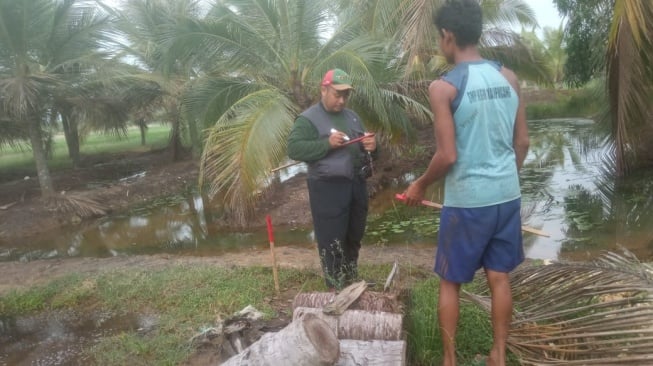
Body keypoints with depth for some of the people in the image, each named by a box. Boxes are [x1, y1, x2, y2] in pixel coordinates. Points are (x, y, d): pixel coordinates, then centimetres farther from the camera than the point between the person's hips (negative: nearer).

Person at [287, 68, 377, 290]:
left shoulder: (352, 116, 15)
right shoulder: (308, 119, -7)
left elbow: (364, 147, 23)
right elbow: (294, 149, -18)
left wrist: (371, 145, -2)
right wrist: (327, 143, -25)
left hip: (356, 185, 7)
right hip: (328, 188, -7)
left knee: (354, 237, 17)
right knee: (332, 241, -1)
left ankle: (351, 281, 34)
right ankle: (336, 288, 13)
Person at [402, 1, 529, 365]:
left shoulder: (443, 87, -14)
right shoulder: (509, 77, 3)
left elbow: (447, 156, -17)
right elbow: (523, 142, 8)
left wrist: (420, 185, 1)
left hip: (467, 200, -5)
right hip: (507, 195, 6)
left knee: (451, 282, 12)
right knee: (500, 278, 17)